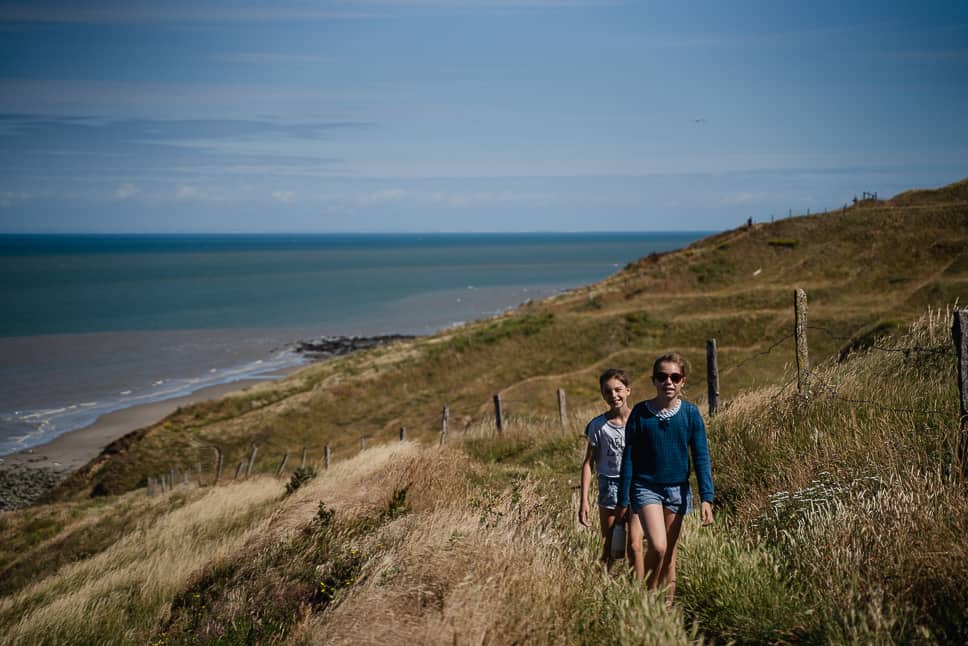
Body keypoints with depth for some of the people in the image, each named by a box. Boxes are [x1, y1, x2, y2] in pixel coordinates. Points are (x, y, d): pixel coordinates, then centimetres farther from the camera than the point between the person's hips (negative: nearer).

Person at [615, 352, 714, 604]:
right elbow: (629, 459, -1)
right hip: (646, 488, -2)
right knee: (657, 547, -18)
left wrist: (706, 497, -9)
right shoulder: (640, 413, -6)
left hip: (677, 489, 2)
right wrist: (623, 501, -1)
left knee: (669, 555, 9)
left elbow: (701, 458, 0)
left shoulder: (690, 413, -3)